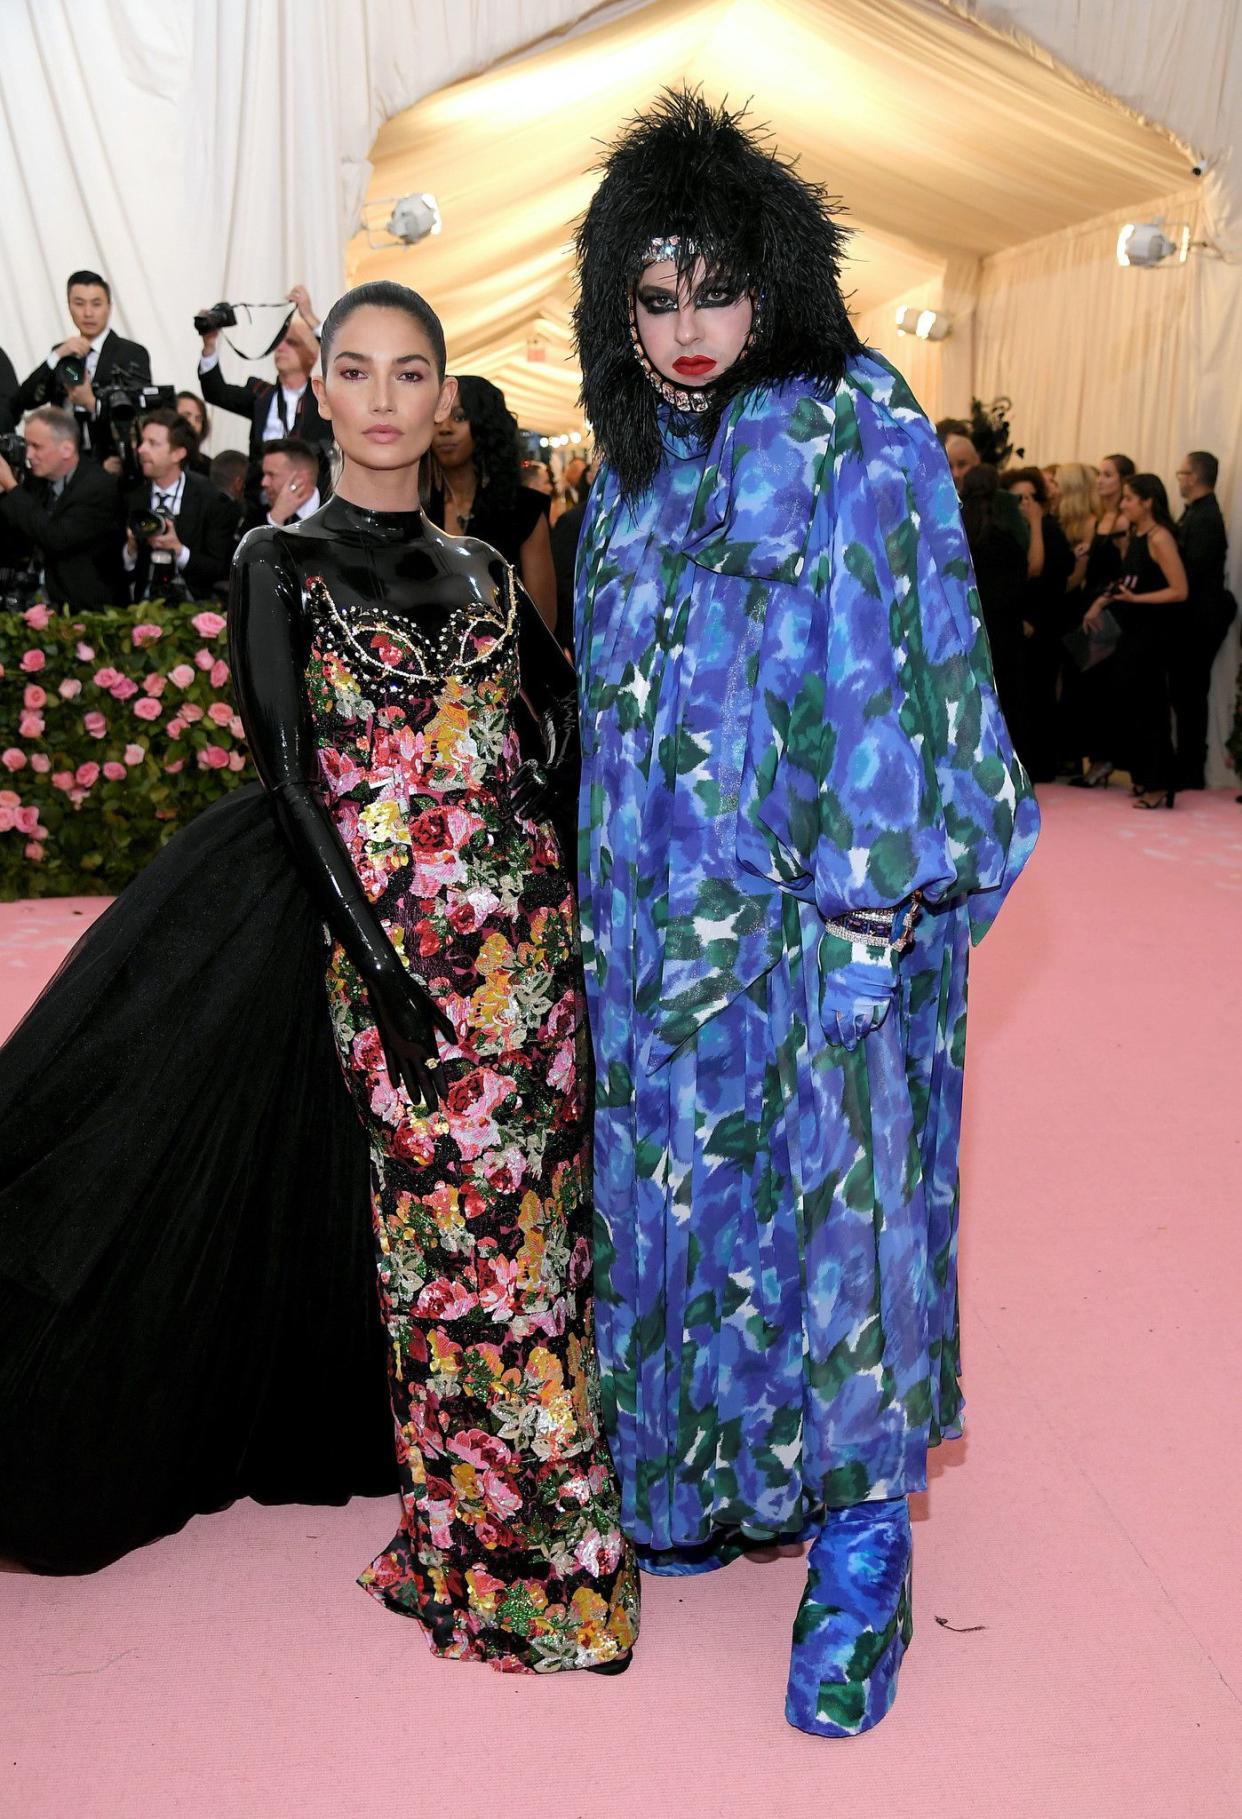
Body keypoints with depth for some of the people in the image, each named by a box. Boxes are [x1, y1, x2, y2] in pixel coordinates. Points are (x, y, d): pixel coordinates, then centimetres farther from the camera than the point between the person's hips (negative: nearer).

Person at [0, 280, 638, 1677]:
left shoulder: (481, 567, 13)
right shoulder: (283, 563, 0)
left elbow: (574, 705, 19)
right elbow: (289, 784, -7)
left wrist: (557, 850, 3)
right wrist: (384, 971, -14)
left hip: (528, 927, 4)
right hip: (389, 939, -4)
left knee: (535, 1218, 9)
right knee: (457, 1229, 1)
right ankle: (496, 1556, 19)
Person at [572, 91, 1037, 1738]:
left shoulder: (863, 442, -7)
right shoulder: (631, 470, 12)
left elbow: (905, 677, -12)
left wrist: (869, 910, -17)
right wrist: (605, 903, 12)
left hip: (818, 917, -6)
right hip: (660, 919, 6)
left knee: (832, 1199, -1)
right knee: (675, 1190, 13)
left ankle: (861, 1554, 16)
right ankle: (698, 1488, 33)